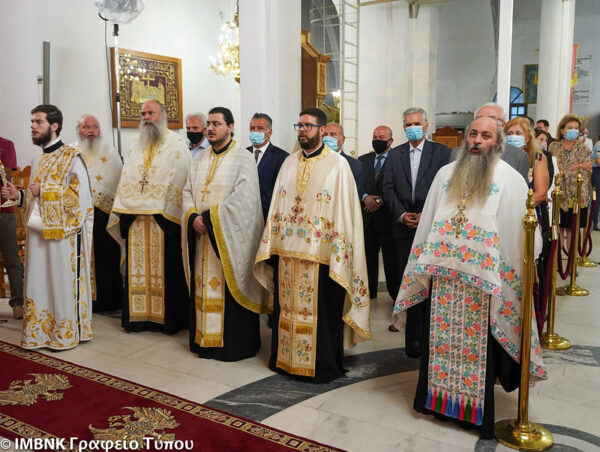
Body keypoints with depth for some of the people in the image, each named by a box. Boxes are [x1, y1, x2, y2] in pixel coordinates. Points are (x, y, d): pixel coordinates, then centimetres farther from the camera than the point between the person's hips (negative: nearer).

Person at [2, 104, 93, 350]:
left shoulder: (72, 157, -6)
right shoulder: (38, 159, 16)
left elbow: (81, 195, -15)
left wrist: (43, 190, -14)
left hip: (63, 233, -7)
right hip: (38, 231, 7)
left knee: (63, 283, 0)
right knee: (38, 283, 10)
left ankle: (67, 334, 13)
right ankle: (39, 332, 21)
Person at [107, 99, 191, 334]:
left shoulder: (176, 145, 2)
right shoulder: (136, 146, 20)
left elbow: (179, 181, -5)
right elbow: (126, 179, 18)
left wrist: (162, 208, -13)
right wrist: (123, 210, 9)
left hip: (163, 217, -5)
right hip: (134, 216, 5)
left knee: (165, 267, -2)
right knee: (137, 267, 6)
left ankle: (169, 317, 6)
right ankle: (139, 314, 15)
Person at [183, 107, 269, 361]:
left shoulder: (243, 159, -5)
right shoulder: (199, 160, 14)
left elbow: (241, 199, -15)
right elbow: (188, 192, 10)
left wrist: (209, 218, -17)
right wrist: (194, 217, -9)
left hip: (229, 237, -6)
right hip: (202, 235, 6)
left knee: (229, 290, -1)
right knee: (204, 288, 10)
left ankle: (233, 344, 11)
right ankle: (204, 339, 21)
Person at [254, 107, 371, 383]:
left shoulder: (337, 164, -5)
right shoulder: (289, 163, 11)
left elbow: (344, 211, -8)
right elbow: (277, 206, 12)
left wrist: (337, 255, -14)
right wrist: (272, 247, 6)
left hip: (320, 253, -5)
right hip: (287, 251, 5)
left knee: (321, 310, 5)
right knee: (287, 306, 14)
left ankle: (323, 365, 21)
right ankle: (286, 358, 30)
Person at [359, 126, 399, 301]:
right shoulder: (363, 160, 13)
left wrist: (379, 201, -13)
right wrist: (365, 197, -10)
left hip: (387, 218, -4)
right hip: (367, 218, 4)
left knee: (391, 259, 2)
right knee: (368, 258, 8)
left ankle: (396, 296, 14)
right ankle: (369, 294, 20)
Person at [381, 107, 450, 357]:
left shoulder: (441, 152, 4)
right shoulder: (395, 154, 12)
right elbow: (388, 189, 7)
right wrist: (402, 214, -7)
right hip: (404, 228, 3)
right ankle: (413, 339, 12)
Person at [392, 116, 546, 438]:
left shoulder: (510, 180, -4)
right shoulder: (446, 174, 7)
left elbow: (520, 234, -5)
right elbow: (427, 222, 11)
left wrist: (513, 271, -11)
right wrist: (424, 266, 9)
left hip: (483, 282, -3)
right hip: (442, 276, 4)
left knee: (478, 345, 6)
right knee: (440, 340, 12)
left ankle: (477, 410, 21)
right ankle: (438, 398, 28)